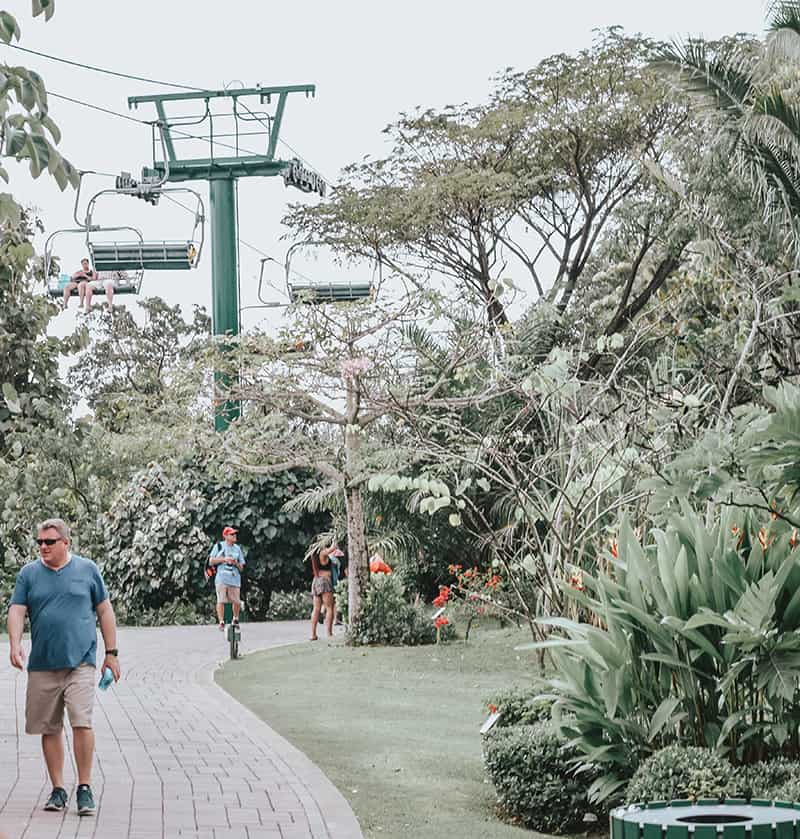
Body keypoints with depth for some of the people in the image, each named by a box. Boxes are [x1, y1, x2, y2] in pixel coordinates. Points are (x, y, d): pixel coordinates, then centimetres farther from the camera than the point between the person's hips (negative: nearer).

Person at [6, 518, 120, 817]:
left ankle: (85, 788, -2)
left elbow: (105, 611, 10)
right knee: (50, 728, 6)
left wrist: (111, 652, 8)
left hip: (81, 661, -2)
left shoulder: (87, 569, 6)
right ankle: (58, 789, 16)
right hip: (42, 665, 2)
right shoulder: (29, 573, 8)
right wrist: (15, 645, -16)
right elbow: (17, 611, 2)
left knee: (81, 722, -13)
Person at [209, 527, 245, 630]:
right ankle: (221, 623, -5)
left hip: (234, 578, 3)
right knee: (221, 601, -11)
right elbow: (211, 561, 2)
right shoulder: (219, 546, 8)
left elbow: (241, 567, 17)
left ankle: (235, 620, 22)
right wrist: (224, 559, -9)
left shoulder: (237, 549, 17)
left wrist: (236, 563, -5)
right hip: (221, 578, -3)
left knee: (237, 602, -1)